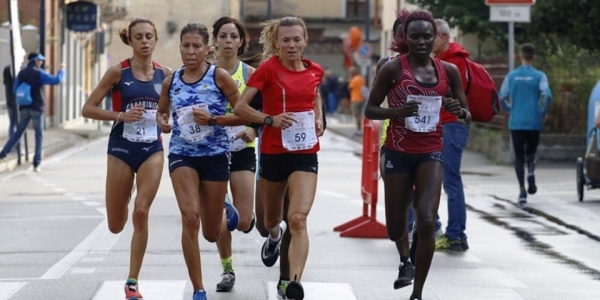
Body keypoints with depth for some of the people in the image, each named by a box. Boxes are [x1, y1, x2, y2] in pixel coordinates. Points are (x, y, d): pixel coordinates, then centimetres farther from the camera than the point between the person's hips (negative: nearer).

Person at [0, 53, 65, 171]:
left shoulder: (21, 73, 7)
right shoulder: (39, 73, -9)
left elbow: (15, 90, 9)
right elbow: (56, 80, -17)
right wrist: (61, 69, -2)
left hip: (24, 108, 4)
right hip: (37, 108, -4)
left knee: (18, 132, 16)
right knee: (39, 135, 3)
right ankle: (36, 164, -1)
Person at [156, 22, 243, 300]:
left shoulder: (219, 77, -8)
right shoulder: (170, 81, 2)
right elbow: (161, 111, 19)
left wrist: (213, 119, -19)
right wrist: (162, 121, -3)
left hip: (215, 155, -1)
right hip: (182, 155, 1)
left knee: (212, 233, 8)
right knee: (190, 217, -20)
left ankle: (226, 212, 48)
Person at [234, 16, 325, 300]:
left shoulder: (315, 71, 3)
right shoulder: (268, 69, -8)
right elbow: (240, 107, -11)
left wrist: (319, 119, 8)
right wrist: (270, 119, -25)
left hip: (305, 153, 1)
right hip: (273, 152, 0)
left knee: (298, 218, -18)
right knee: (272, 218, 20)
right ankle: (275, 235, 58)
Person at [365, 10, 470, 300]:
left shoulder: (448, 71, 2)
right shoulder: (393, 68, -7)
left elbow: (467, 114, 11)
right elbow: (370, 110, -3)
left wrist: (459, 110, -14)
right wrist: (397, 111, -22)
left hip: (431, 153, 1)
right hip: (399, 152, -1)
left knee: (427, 222, -18)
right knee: (395, 230, 7)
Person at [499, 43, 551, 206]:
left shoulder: (511, 76, 3)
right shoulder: (539, 76, -2)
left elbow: (501, 98, 1)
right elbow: (547, 96, -14)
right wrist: (543, 113, 1)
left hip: (516, 123, 0)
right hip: (534, 122, 0)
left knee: (519, 156, 5)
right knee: (530, 152, 20)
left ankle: (522, 190, -7)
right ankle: (531, 171, -10)